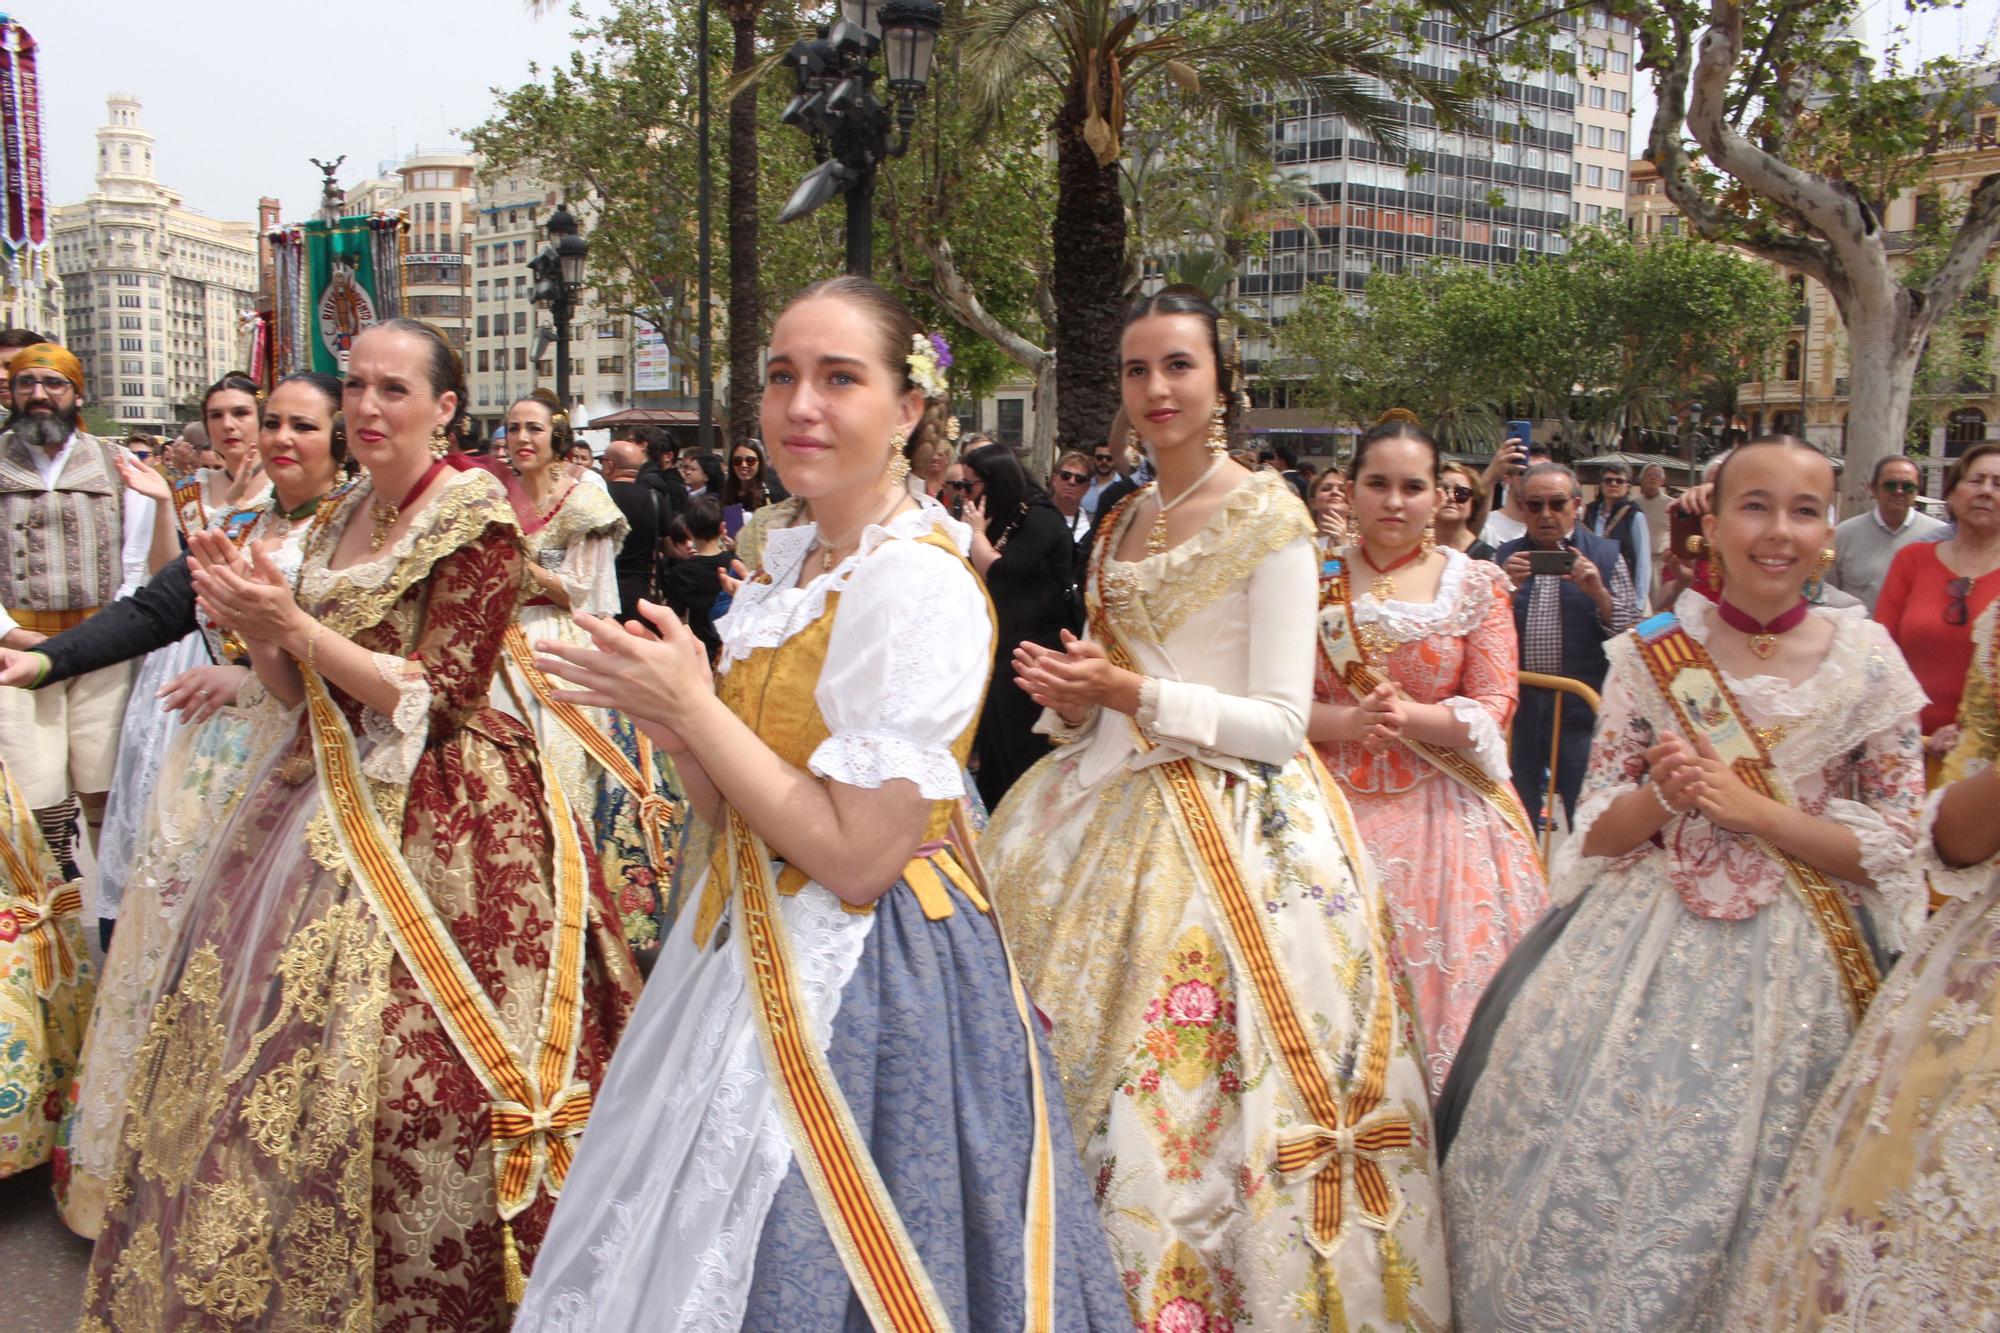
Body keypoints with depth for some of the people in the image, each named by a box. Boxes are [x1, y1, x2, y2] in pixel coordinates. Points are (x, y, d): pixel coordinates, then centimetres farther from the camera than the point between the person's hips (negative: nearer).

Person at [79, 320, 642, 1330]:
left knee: (388, 1070, -7)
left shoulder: (475, 517, -10)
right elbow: (301, 695, 15)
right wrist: (253, 627, -4)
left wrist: (296, 624, -19)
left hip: (432, 819, -8)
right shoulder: (336, 523, 13)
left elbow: (440, 697, -16)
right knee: (267, 1048, 12)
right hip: (327, 804, 8)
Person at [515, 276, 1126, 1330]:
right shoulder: (788, 562, 7)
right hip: (756, 954, 9)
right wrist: (670, 713, -7)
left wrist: (695, 709, -17)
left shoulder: (917, 583, -20)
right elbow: (733, 818, 11)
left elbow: (858, 857, -24)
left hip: (864, 986, -9)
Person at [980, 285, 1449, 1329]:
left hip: (1232, 823, -6)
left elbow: (1278, 723, -12)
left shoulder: (1268, 519, -7)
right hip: (1112, 809, 7)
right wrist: (1074, 701, -2)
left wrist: (1132, 693, -21)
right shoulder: (1123, 524, 13)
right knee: (1088, 1066, 8)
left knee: (1192, 1095, -5)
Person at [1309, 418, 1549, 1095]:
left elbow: (1496, 707, -1)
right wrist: (1349, 722, -17)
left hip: (1445, 809, 0)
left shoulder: (1477, 584, 4)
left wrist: (1412, 717, -18)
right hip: (1338, 802, 1)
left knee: (1447, 967, -4)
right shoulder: (1315, 581, 6)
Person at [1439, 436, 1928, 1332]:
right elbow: (1596, 832, 4)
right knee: (1590, 1150, -2)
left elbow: (1897, 849, -1)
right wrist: (1661, 796, -17)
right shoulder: (1651, 654, 1)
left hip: (1789, 960, 0)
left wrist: (1753, 810, -14)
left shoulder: (1868, 662, 0)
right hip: (1643, 940, 1)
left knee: (1733, 1174, 0)